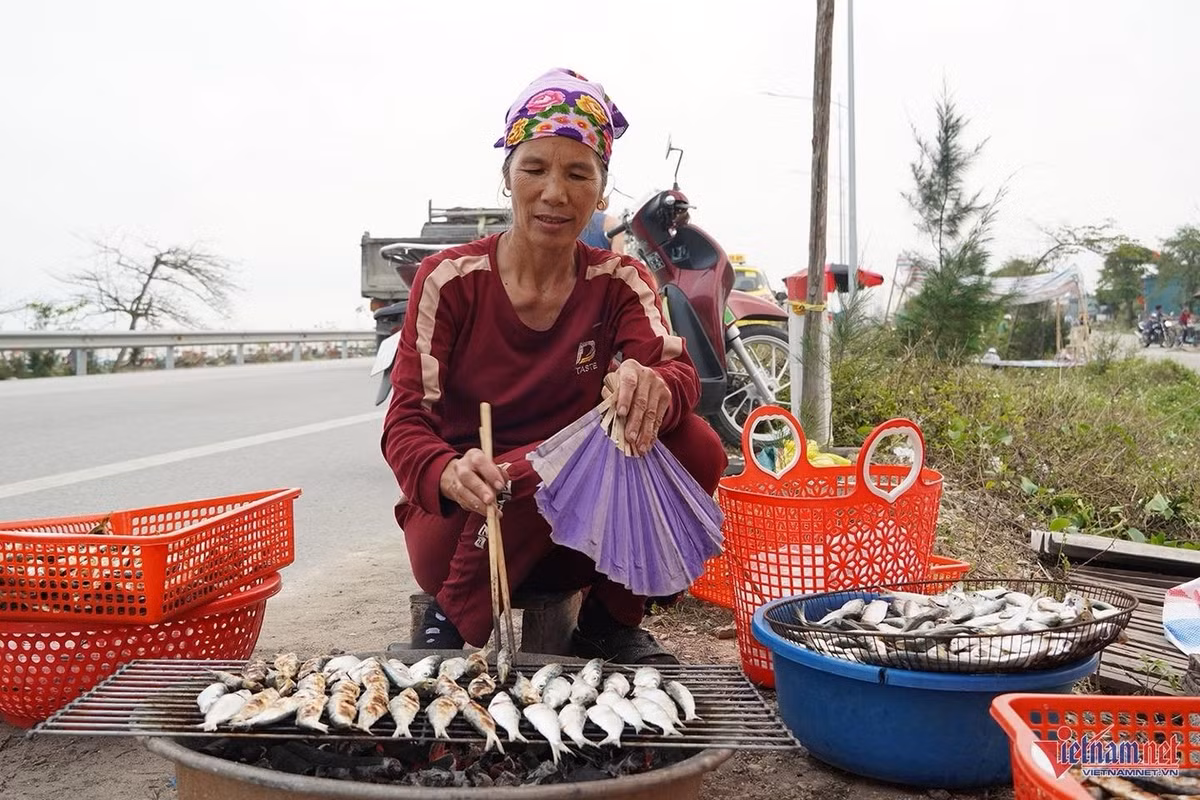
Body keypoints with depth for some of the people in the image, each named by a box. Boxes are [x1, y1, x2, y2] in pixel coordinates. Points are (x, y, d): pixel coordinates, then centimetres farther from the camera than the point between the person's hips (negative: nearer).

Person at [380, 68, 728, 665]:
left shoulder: (621, 283, 0)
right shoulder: (449, 279, -7)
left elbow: (677, 371, -17)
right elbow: (406, 422, -14)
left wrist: (656, 387, -44)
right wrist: (450, 474, -38)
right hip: (456, 527, -3)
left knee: (694, 446, -22)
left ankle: (610, 618, -1)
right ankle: (453, 623, -9)